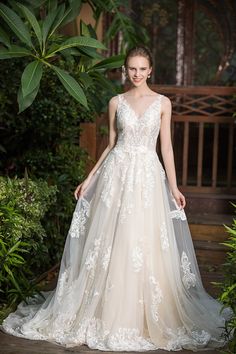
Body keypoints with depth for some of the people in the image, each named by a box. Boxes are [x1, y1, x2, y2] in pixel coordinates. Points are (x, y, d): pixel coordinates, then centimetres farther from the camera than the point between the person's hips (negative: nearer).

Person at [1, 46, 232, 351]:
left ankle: (145, 315, 13)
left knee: (147, 245, -1)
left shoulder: (162, 103, 5)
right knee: (111, 243, 2)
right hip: (116, 174, 1)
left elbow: (166, 146, 4)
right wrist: (89, 178, 7)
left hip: (148, 176, -1)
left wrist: (173, 186, -2)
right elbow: (111, 145, 11)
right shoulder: (116, 102, 8)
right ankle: (109, 313, 14)